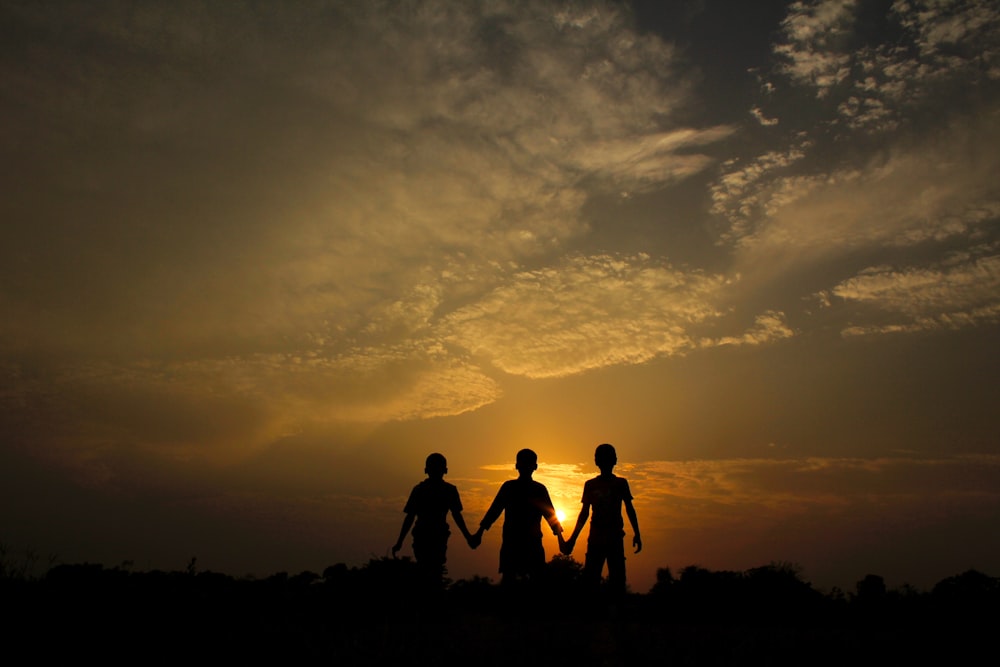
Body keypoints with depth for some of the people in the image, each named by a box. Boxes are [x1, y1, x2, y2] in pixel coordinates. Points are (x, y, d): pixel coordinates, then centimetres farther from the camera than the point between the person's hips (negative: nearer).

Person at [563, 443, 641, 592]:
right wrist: (572, 539, 10)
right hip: (595, 539, 1)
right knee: (589, 580, -4)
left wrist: (636, 534, -3)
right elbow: (584, 512, 13)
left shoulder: (621, 483, 7)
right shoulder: (590, 485, 10)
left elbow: (629, 508, 9)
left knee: (617, 581, -4)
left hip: (615, 539, -1)